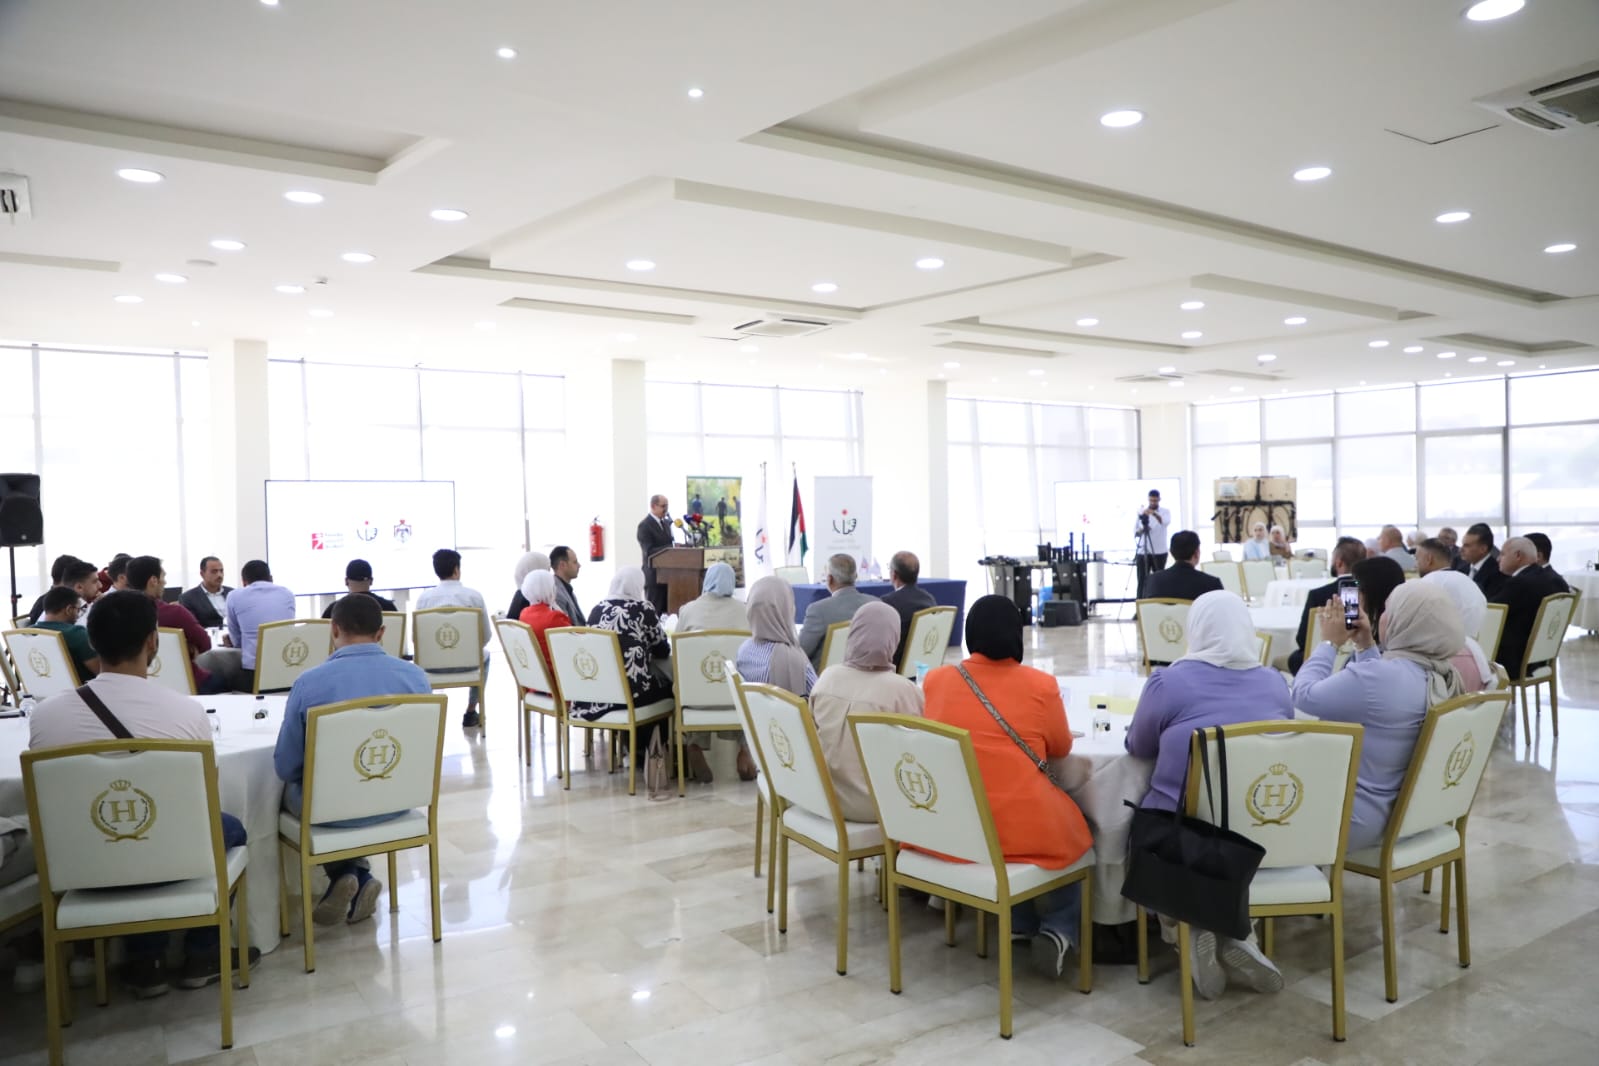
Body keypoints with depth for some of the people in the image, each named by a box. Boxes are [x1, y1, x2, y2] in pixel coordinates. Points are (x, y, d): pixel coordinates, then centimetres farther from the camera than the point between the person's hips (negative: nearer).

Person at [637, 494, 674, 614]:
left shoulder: (666, 522, 14)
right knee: (655, 613, -3)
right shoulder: (644, 525, -10)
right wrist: (671, 549, -26)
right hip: (655, 576, -7)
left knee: (668, 611, 8)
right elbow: (649, 551, -19)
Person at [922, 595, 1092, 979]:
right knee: (1073, 837, 31)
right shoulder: (1040, 684, -8)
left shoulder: (935, 680, -1)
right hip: (1022, 830, -3)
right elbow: (1061, 749, 9)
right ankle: (1058, 931, 13)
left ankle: (1019, 924, 31)